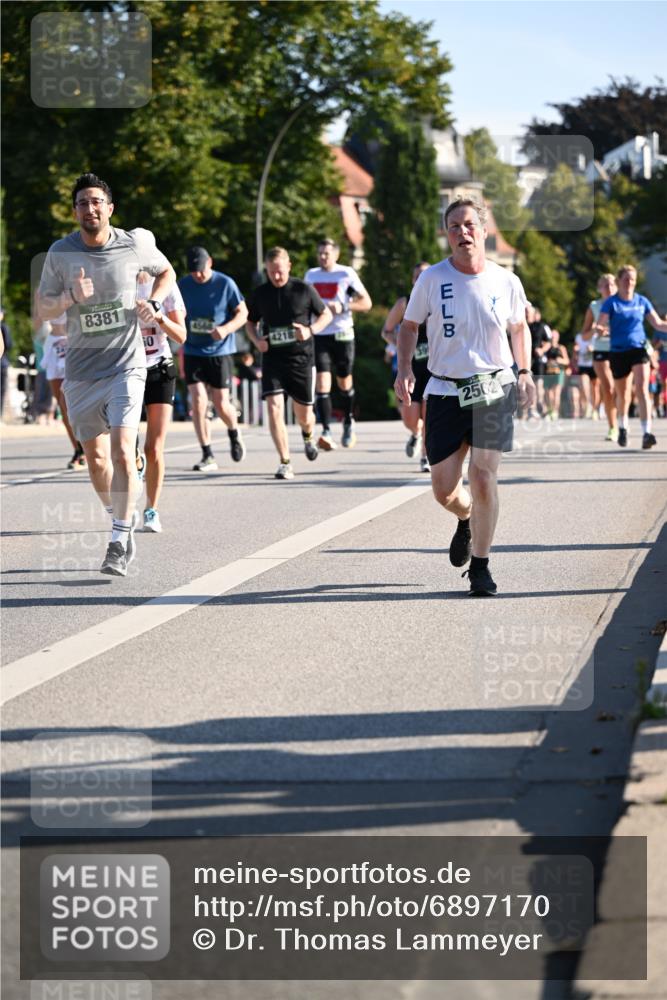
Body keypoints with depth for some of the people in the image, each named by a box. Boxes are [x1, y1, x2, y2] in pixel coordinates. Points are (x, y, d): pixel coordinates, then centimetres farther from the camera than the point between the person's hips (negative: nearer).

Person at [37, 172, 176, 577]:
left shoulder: (135, 244, -5)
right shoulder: (60, 253, -3)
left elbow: (166, 272, 15)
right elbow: (44, 308, 3)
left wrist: (153, 303, -4)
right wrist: (71, 297, -18)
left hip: (126, 365, -2)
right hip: (81, 370, 2)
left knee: (122, 451, -17)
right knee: (96, 458, 10)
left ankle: (120, 541, -11)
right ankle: (123, 517, 35)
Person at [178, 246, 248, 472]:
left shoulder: (225, 284, -6)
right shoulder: (183, 285, 2)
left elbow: (242, 313, -2)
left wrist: (226, 329, -19)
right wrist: (181, 346, 5)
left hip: (220, 352, -2)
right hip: (193, 352, 2)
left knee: (221, 404, -2)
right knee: (198, 402, -8)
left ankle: (234, 433, 32)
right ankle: (208, 456, -2)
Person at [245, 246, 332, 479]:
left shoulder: (304, 290, -4)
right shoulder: (260, 294, 2)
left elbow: (326, 315, 6)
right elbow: (250, 322, 17)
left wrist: (310, 330, -13)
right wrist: (257, 340, -4)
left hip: (301, 358, -1)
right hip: (272, 358, 1)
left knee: (303, 414, 8)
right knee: (274, 406, -16)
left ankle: (308, 435, 46)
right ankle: (285, 463, -13)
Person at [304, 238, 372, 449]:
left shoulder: (347, 274, -4)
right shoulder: (311, 275, 9)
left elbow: (366, 303, -4)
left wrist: (343, 307, -18)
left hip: (342, 334, -2)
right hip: (319, 335, 2)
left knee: (344, 383, 11)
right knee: (322, 384, -11)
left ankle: (348, 422, 35)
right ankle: (326, 432, -15)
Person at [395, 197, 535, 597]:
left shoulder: (506, 281, 0)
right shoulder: (432, 279, -3)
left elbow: (519, 326, 18)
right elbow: (409, 325, 11)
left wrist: (525, 373, 9)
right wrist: (405, 368, -4)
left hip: (493, 389, -1)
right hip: (445, 392, 1)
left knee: (483, 478, -12)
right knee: (444, 489, 0)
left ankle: (480, 566, 3)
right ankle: (467, 520, 38)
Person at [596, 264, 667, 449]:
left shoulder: (642, 301, 6)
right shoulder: (611, 303, -3)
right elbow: (600, 324, -12)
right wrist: (600, 329, -35)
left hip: (638, 350, 1)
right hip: (618, 352, -1)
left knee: (642, 388, -17)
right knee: (622, 395, 11)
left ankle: (646, 433, -23)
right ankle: (622, 428, 39)